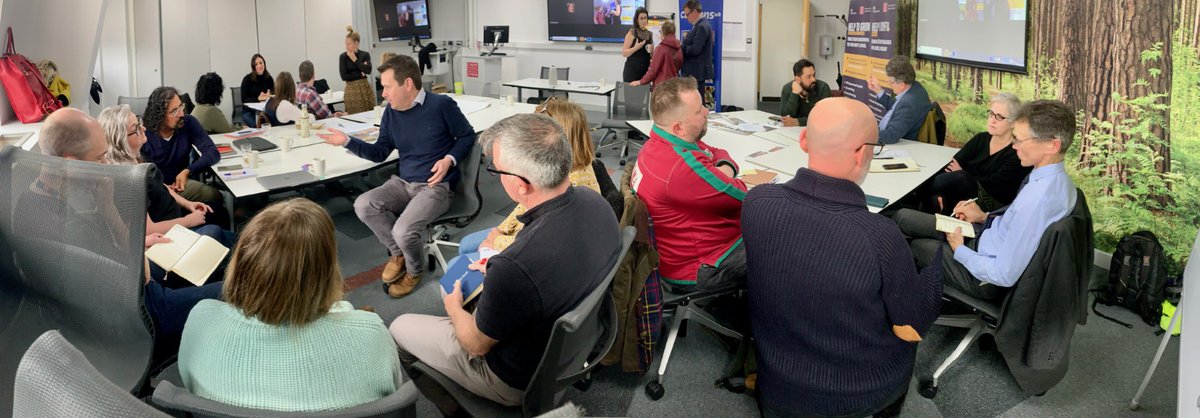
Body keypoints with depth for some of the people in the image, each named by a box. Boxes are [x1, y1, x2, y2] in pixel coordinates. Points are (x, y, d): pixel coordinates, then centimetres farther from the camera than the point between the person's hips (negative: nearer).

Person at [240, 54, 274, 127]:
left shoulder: (269, 78, 6)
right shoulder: (247, 79, -4)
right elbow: (244, 100, -8)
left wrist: (269, 96, -15)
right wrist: (258, 98, -23)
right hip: (249, 112, -3)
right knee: (258, 126, -29)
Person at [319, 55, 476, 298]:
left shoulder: (441, 105, -10)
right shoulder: (391, 112, 7)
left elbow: (467, 136, 0)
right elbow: (379, 153, 10)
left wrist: (449, 159, -17)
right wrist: (347, 142, -2)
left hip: (436, 186, -6)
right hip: (402, 183, 6)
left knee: (403, 231, -29)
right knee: (363, 205, -21)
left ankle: (414, 270, 8)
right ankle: (397, 253, 3)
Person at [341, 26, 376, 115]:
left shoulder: (365, 54, 5)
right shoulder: (343, 57, 0)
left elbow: (368, 70, -11)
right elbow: (344, 76, -7)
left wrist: (355, 60, -8)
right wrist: (361, 74, -6)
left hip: (365, 88, 2)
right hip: (352, 90, -2)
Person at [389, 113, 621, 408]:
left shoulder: (515, 269, -43)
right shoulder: (593, 201, -19)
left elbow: (477, 345, -21)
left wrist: (454, 308, 1)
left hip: (522, 382, -7)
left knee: (400, 328, 13)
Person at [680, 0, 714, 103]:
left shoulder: (702, 26, -17)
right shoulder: (700, 25, 14)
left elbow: (695, 49, -23)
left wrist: (681, 48, -9)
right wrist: (685, 42, 1)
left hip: (697, 71, -10)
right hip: (695, 71, 10)